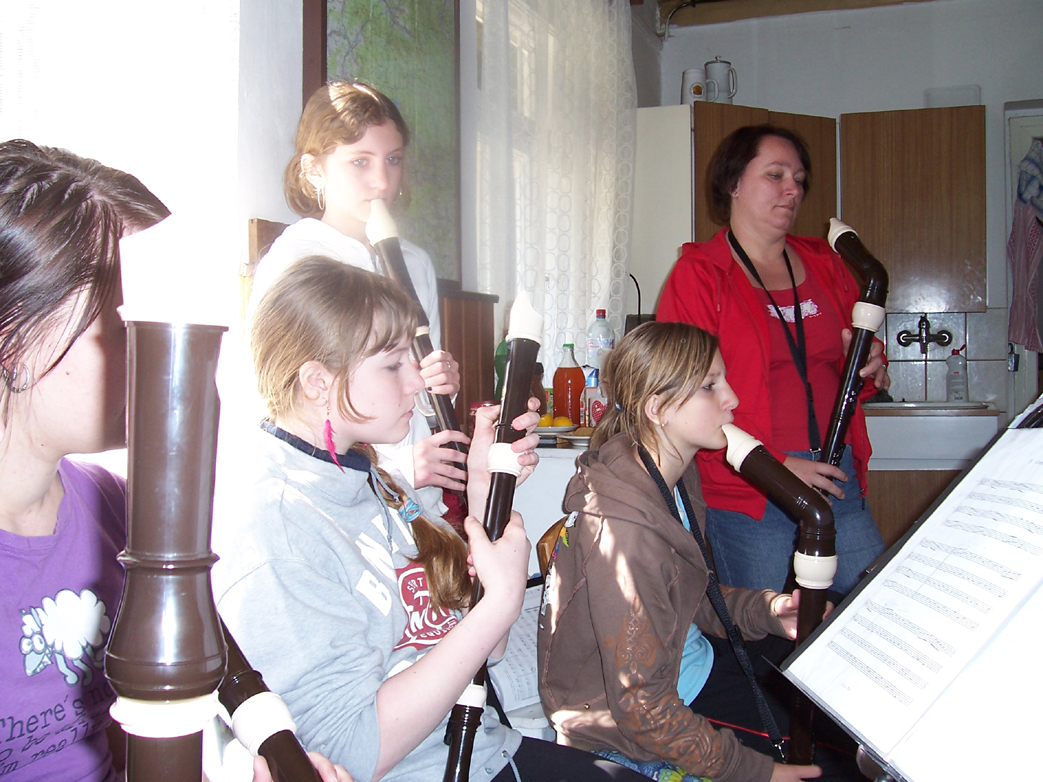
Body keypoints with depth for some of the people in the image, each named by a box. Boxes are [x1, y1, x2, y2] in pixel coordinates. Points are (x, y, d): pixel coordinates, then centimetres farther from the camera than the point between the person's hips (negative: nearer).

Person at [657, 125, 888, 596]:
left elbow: (854, 361, 24)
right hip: (746, 495, -5)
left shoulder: (824, 265, 15)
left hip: (838, 479, 6)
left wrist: (869, 369, -1)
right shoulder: (699, 275, -4)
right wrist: (774, 465, -17)